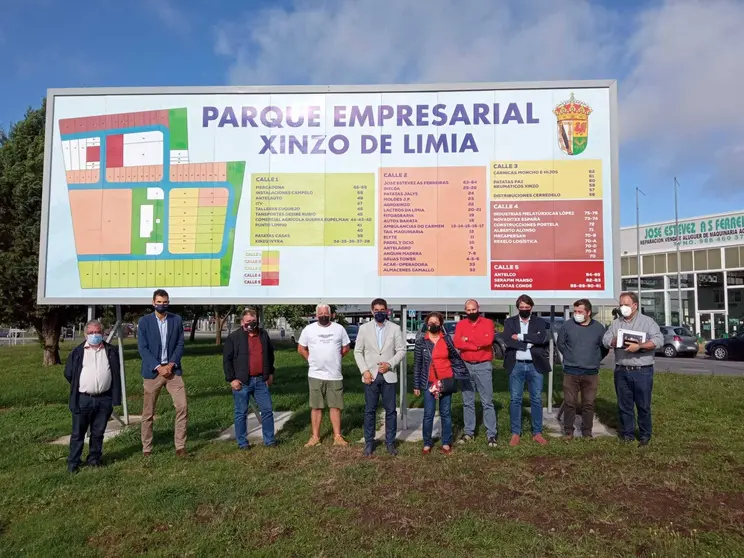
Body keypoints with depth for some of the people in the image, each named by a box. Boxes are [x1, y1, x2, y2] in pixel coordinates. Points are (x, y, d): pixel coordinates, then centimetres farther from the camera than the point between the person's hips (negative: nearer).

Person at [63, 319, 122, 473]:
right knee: (78, 433, 6)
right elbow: (68, 373, 8)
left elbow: (116, 373, 11)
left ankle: (94, 460, 23)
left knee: (98, 433, 10)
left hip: (104, 399, 1)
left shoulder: (111, 351, 7)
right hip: (82, 399, -1)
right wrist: (78, 387, 8)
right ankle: (72, 463, 16)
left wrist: (115, 396, 7)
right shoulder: (77, 352, 3)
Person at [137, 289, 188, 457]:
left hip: (172, 370, 1)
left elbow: (180, 344, 4)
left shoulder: (177, 319, 5)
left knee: (182, 407, -6)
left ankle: (180, 446, 4)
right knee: (148, 413, 6)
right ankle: (146, 448, 19)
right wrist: (158, 367, -13)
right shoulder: (144, 321, 0)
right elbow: (142, 348, -5)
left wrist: (171, 364, -10)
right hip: (153, 371, -1)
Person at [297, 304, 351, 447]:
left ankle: (337, 436, 13)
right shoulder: (309, 329, -1)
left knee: (335, 406, 5)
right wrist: (312, 360, 3)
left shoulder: (339, 328, 2)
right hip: (316, 375, 0)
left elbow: (346, 348, 11)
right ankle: (315, 436, 15)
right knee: (316, 407, 6)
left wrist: (334, 359, 7)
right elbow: (301, 348, 8)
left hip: (335, 375, 1)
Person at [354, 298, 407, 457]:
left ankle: (390, 442, 18)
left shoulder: (395, 328, 3)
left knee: (390, 411, 5)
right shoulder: (364, 328, 3)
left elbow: (401, 350, 2)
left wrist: (390, 364, -13)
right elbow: (358, 351, 3)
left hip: (388, 375, 0)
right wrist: (364, 370, -7)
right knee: (370, 411, 6)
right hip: (371, 375, 0)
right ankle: (369, 443, 17)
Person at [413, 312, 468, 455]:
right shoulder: (421, 341, -3)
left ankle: (446, 443, 19)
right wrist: (416, 385, 0)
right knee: (428, 414, 0)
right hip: (429, 382, -1)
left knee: (446, 413, 9)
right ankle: (427, 444, 13)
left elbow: (455, 357, 11)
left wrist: (462, 372, 4)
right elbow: (417, 364, -1)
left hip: (446, 381, 1)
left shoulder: (447, 338, 1)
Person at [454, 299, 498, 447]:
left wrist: (468, 339, -10)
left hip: (483, 366, -3)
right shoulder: (460, 325, 5)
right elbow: (457, 343, -10)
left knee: (487, 401, 0)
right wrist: (478, 345, -15)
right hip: (465, 366, 3)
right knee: (467, 402, 10)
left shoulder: (487, 323, -1)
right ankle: (469, 432, 19)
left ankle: (491, 434, 5)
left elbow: (488, 340, -18)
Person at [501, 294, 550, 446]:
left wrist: (520, 336, -15)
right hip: (516, 366, 0)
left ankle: (537, 433, 19)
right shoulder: (509, 322, 4)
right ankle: (515, 433, 13)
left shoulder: (540, 322, 5)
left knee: (536, 399, 7)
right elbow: (507, 340, -11)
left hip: (535, 366, 1)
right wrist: (529, 343, -14)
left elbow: (542, 338, -14)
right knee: (515, 399, 4)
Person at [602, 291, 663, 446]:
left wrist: (639, 346, -23)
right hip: (621, 371, 4)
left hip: (642, 371, -4)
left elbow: (659, 340, -13)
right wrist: (616, 341, -15)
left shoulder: (647, 321, -1)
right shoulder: (616, 323, 12)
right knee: (624, 405, 9)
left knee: (643, 405, 4)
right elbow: (606, 339, 6)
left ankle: (645, 435, 18)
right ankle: (627, 434, 20)